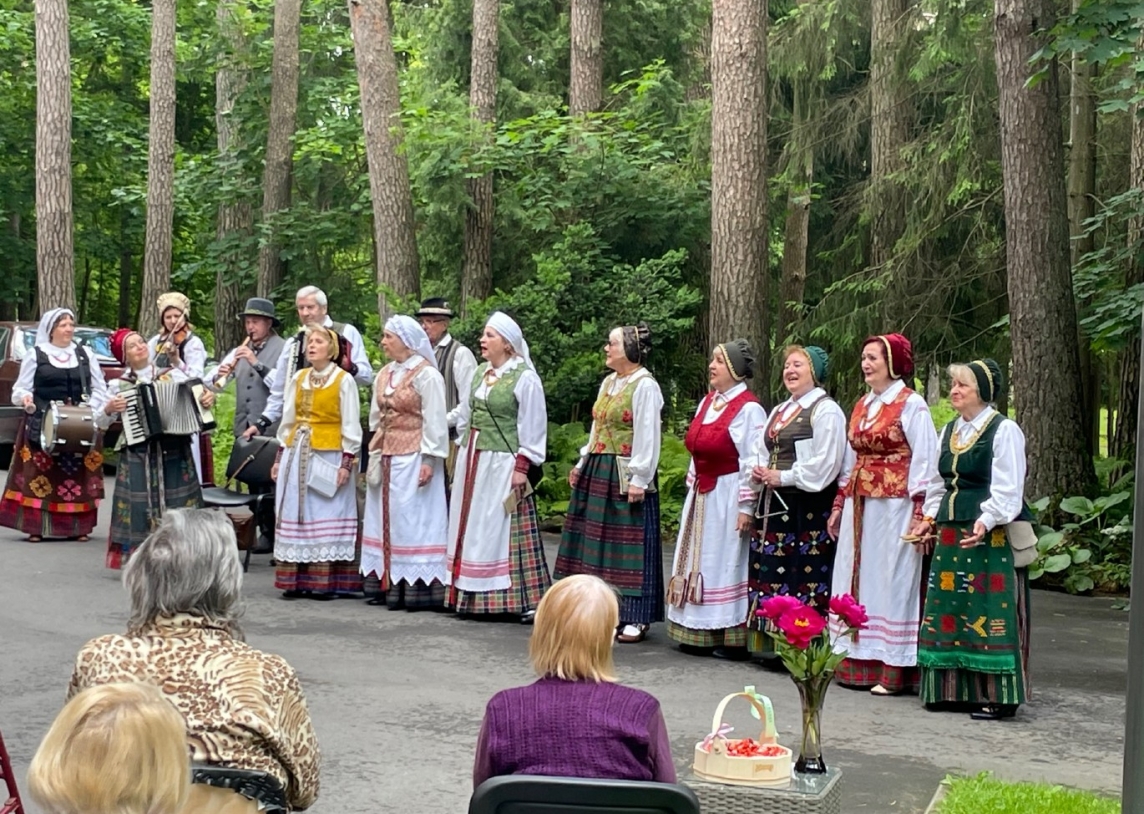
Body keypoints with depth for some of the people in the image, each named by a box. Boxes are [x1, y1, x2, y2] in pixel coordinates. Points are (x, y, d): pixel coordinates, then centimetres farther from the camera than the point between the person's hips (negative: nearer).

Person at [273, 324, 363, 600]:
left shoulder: (344, 380, -3)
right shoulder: (298, 378, 12)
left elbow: (351, 426, -5)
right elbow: (287, 421, 15)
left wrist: (346, 463, -12)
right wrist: (280, 457, 12)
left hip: (328, 456, -5)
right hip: (296, 453, 5)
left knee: (325, 516, -3)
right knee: (295, 515, 4)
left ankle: (326, 581, 0)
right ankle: (296, 580, 8)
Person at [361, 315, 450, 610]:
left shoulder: (426, 375, -9)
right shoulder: (384, 375, 13)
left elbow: (434, 421, -12)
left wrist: (429, 460, -16)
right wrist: (375, 455, 13)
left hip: (413, 457, -8)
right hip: (387, 458, 8)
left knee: (413, 519, -5)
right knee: (387, 518, 7)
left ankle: (417, 587, -2)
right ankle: (391, 584, 11)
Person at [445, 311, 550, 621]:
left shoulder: (524, 378, -9)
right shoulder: (479, 373, 12)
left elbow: (533, 427, -10)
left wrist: (521, 467, -15)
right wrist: (464, 455, 14)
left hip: (503, 464, -7)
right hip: (472, 462, 7)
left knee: (503, 530, -7)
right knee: (473, 528, 9)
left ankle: (524, 600, -2)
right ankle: (473, 596, 16)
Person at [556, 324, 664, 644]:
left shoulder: (644, 386, -12)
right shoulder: (608, 383, 14)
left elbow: (648, 437, -15)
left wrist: (639, 479, -18)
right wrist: (582, 464, 17)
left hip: (625, 476, -9)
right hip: (598, 473, 9)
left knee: (628, 543, -4)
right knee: (596, 541, 10)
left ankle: (635, 617, 3)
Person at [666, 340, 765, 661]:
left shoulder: (748, 409, -14)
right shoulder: (707, 402, 11)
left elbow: (752, 462, -17)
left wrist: (746, 507, -19)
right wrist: (693, 488, 16)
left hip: (727, 498, -8)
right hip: (701, 496, 8)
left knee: (725, 561, -3)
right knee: (699, 561, 11)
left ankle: (732, 639, 5)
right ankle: (700, 633, 19)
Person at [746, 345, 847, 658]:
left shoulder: (825, 410, -7)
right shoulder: (780, 411, 20)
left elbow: (825, 463, -16)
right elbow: (760, 449, 23)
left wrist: (783, 477, -14)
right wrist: (759, 471, 2)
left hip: (807, 508, -8)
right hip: (774, 505, 9)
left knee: (803, 577, -8)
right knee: (769, 571, 8)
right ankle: (770, 642, 14)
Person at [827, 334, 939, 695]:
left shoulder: (911, 405, -7)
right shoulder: (862, 405, 15)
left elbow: (925, 462, -11)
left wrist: (919, 515, -16)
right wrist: (839, 505, 17)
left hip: (894, 506, -7)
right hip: (860, 505, 8)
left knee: (892, 582, -3)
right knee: (857, 579, 7)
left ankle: (894, 669, 3)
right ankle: (860, 661, 15)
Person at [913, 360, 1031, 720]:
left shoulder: (1004, 430, -7)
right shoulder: (950, 430, 15)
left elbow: (1007, 490, -13)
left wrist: (985, 521, -25)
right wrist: (930, 518, 12)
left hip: (990, 536, -8)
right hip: (950, 533, 8)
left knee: (989, 613, -5)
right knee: (947, 609, 9)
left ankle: (996, 696, 2)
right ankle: (953, 688, 18)